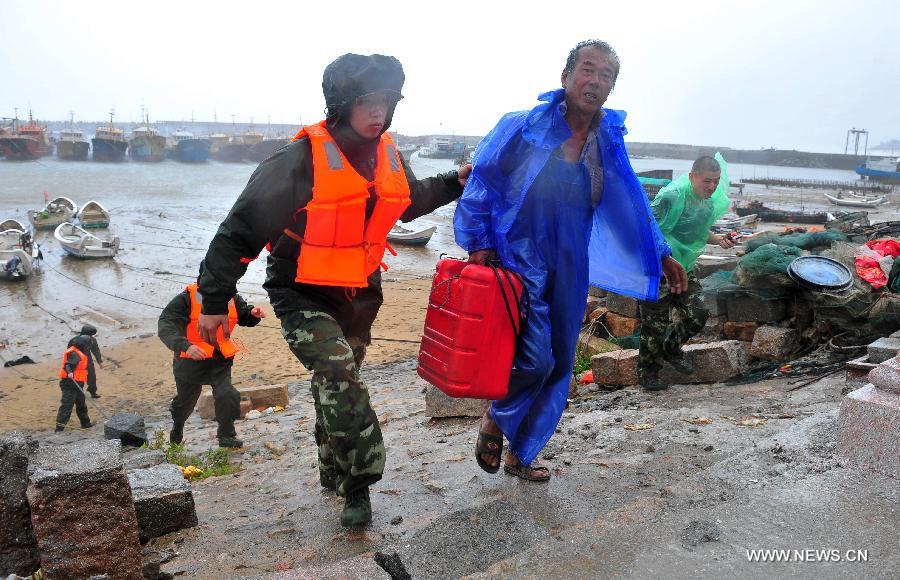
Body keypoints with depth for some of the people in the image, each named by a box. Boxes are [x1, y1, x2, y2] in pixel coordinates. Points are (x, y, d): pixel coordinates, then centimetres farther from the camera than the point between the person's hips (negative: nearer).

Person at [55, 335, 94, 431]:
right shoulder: (74, 354, -15)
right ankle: (59, 427, -10)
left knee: (81, 404, 21)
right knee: (67, 405, -11)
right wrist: (69, 372, -48)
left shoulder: (78, 353, 17)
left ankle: (86, 423, 35)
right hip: (70, 383, -11)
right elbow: (68, 364, -31)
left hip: (76, 384, 11)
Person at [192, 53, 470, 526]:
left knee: (337, 385, 20)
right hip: (303, 296, -6)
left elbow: (410, 201, 23)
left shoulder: (387, 155, 0)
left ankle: (334, 471, 41)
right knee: (338, 377, -25)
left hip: (359, 295, 6)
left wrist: (454, 183, 12)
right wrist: (214, 300, -16)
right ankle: (359, 481, -7)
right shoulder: (301, 159, -22)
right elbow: (242, 228, -18)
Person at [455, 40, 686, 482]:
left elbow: (632, 206, 16)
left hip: (569, 272, 6)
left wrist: (660, 254, 14)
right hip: (519, 261, -5)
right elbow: (480, 186, -4)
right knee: (534, 357, -19)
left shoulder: (609, 144, 6)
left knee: (559, 368, 10)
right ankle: (496, 420, 15)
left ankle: (520, 456, 30)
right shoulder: (521, 128, -9)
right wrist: (478, 243, -9)